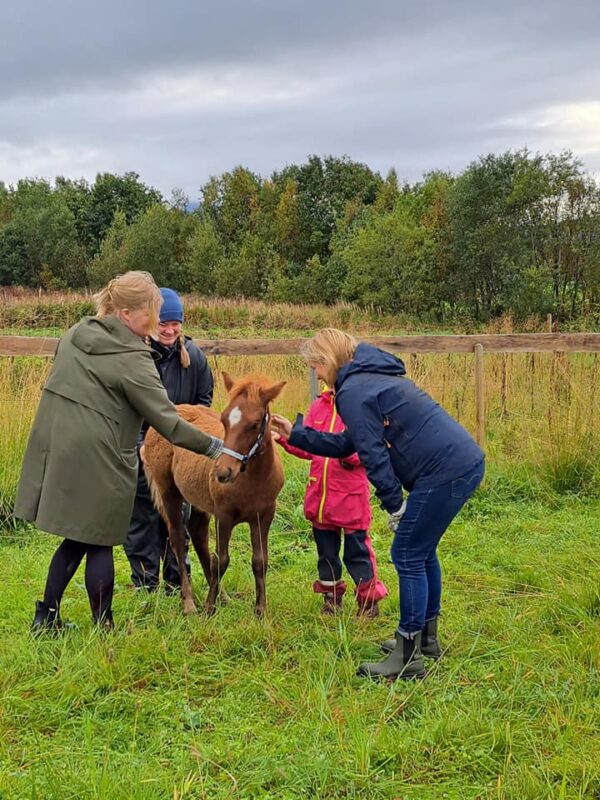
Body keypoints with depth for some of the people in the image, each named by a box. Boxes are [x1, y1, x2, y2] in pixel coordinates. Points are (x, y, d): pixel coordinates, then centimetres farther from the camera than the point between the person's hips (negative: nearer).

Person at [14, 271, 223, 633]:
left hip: (55, 451, 7)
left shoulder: (76, 335, 9)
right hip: (96, 462, -7)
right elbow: (167, 423, -15)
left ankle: (46, 617, 22)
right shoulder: (133, 360, -15)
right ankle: (103, 626, 15)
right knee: (100, 543, 5)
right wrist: (214, 447, -8)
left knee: (76, 539, 18)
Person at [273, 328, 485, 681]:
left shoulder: (353, 390, -9)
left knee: (408, 557, -2)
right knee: (423, 551, 22)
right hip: (467, 462, 10)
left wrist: (393, 504, -7)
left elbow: (373, 454, -14)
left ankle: (408, 658, 4)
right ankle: (426, 637, 34)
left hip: (445, 472, -10)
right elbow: (347, 444, 27)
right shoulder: (372, 377, 23)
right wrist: (296, 434, 29)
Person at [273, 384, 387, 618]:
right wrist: (283, 438, 0)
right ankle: (331, 597, 32)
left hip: (351, 495, -6)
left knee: (356, 550, 2)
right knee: (326, 550, 16)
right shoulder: (318, 406, 7)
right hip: (320, 494, 6)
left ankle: (369, 600, 18)